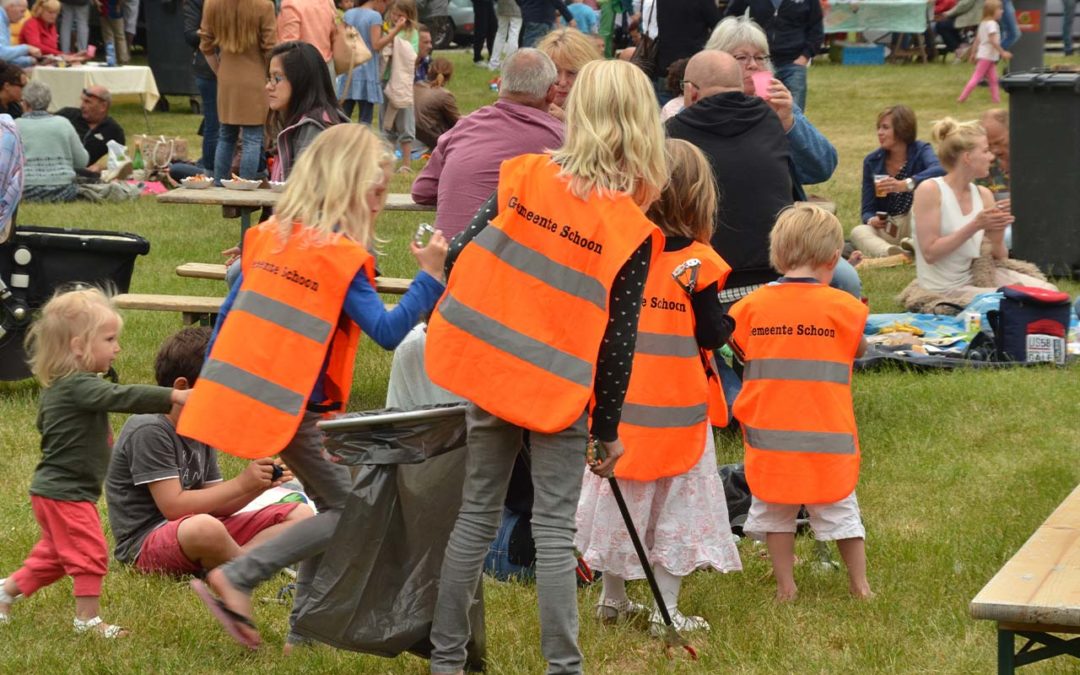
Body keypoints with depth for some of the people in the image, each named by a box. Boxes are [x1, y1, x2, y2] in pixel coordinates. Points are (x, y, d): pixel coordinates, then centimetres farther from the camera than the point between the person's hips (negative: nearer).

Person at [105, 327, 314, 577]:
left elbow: (213, 505, 11)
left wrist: (258, 486, -7)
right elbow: (173, 506, -21)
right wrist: (241, 484, -17)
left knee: (301, 514, 4)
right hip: (145, 544, -9)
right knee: (203, 528, -44)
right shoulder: (148, 431, -15)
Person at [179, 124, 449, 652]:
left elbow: (229, 315, 13)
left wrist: (208, 387, 19)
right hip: (293, 408, -8)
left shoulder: (271, 235, 9)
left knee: (333, 504, 16)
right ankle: (235, 579, -9)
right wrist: (430, 276, -17)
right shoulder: (341, 257, -12)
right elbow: (388, 331, -18)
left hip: (240, 390, 8)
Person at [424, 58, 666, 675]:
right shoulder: (630, 228, -10)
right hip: (561, 390, -3)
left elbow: (461, 259, 0)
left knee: (477, 518, 13)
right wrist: (609, 427, 2)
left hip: (490, 369, 3)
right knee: (555, 530, 3)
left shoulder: (525, 176, -3)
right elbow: (618, 339, -8)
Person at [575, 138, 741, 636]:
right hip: (675, 407, -4)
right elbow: (711, 334, -11)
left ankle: (612, 598, 27)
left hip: (621, 402, 4)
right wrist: (731, 323, 7)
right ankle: (666, 610, 6)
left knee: (620, 492, 16)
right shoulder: (697, 262, -14)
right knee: (676, 498, 6)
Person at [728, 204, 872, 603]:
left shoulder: (753, 305, -4)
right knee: (839, 507, 13)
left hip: (769, 432, 1)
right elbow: (858, 350, 8)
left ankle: (785, 586, 14)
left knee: (775, 508, 13)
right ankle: (859, 584, 18)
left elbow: (740, 352, 9)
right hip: (826, 434, -1)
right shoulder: (842, 307, -9)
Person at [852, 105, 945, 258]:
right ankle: (889, 253, -61)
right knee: (858, 231, -30)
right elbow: (868, 210, 0)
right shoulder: (872, 162, 1)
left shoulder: (920, 151, -7)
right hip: (886, 231, 2)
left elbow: (940, 170, -32)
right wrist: (871, 220, -25)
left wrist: (905, 185, -47)